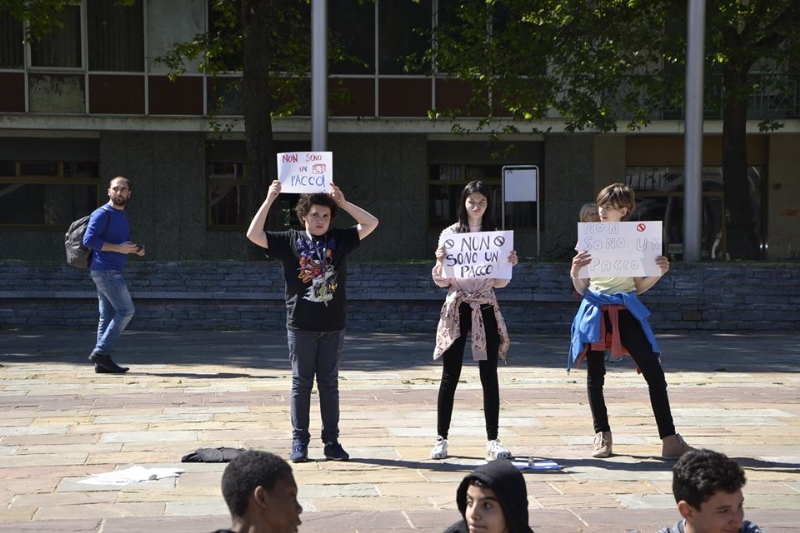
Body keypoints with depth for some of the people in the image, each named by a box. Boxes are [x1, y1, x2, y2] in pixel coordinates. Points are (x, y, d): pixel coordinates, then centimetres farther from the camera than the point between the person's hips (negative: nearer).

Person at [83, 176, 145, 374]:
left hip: (112, 272, 9)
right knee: (126, 310, -11)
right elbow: (89, 240, -19)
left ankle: (102, 361, 7)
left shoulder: (122, 215, 18)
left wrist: (136, 249, 8)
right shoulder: (102, 214, -10)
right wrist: (119, 248, -21)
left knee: (107, 316, 7)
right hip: (105, 270, -9)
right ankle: (101, 351, -9)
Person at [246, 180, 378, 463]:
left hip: (333, 326, 1)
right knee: (301, 383, 4)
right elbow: (254, 235, -7)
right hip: (300, 326, -1)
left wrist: (342, 202, -8)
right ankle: (299, 441, 9)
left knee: (329, 384, 8)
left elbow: (371, 223, -2)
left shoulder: (339, 239, 4)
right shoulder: (290, 240, 1)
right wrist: (269, 201, -11)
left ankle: (331, 441, 13)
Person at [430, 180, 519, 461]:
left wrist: (509, 264, -10)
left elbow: (499, 281, 7)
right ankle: (441, 439, 8)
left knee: (489, 375, 1)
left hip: (486, 308, 1)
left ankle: (493, 440, 6)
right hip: (457, 307, -1)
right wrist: (441, 260, -17)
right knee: (450, 376, 1)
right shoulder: (449, 234, 2)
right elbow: (441, 280, 1)